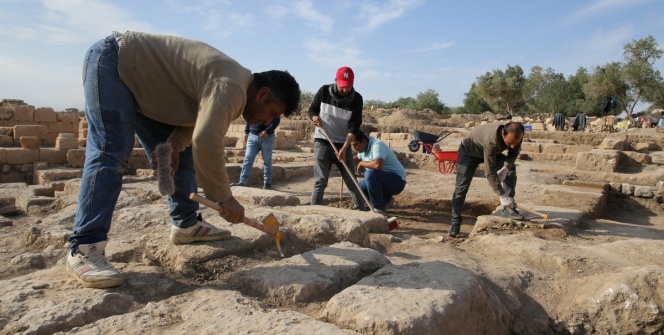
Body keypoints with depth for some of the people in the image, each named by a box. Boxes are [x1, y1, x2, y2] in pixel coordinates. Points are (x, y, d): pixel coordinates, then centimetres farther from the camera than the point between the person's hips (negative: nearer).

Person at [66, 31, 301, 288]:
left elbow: (192, 121, 5)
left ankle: (186, 225, 14)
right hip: (112, 61, -9)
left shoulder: (232, 88, 3)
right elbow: (206, 140, -41)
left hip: (139, 78, 10)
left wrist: (173, 144, -17)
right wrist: (225, 198, -32)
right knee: (111, 153, -21)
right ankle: (84, 249, -19)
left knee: (181, 155, 6)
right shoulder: (232, 86, -30)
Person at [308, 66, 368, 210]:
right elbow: (312, 110, 6)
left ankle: (363, 209, 18)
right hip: (322, 143, -1)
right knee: (320, 181, -4)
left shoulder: (356, 99, -8)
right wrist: (315, 117, -18)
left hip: (343, 145, 1)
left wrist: (344, 148, -22)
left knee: (352, 181, 7)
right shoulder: (324, 91, -7)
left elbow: (354, 126, -13)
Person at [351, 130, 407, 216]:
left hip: (397, 180, -10)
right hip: (381, 179, 10)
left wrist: (362, 163, -21)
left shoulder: (377, 145, -21)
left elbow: (377, 165, -39)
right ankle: (385, 199, 16)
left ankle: (379, 209, -22)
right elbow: (357, 159, 31)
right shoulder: (364, 148, 8)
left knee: (370, 174, -34)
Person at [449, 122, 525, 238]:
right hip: (469, 150, -6)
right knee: (461, 187, -12)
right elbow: (490, 171, -39)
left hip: (493, 152, 6)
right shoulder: (491, 140, -44)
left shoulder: (516, 137, -26)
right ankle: (455, 224, -6)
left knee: (511, 169, -14)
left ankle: (507, 209, -10)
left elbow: (513, 154, -5)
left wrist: (505, 168, -25)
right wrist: (502, 196, -36)